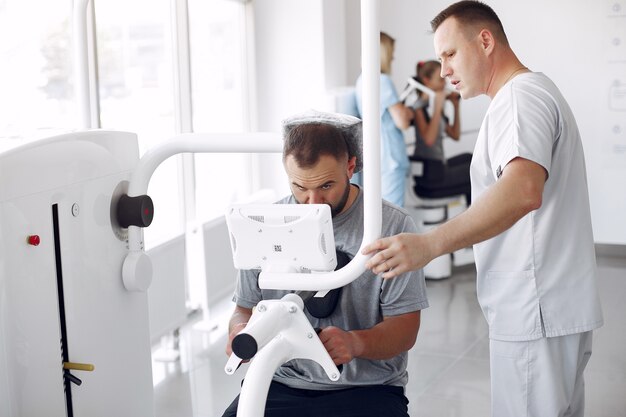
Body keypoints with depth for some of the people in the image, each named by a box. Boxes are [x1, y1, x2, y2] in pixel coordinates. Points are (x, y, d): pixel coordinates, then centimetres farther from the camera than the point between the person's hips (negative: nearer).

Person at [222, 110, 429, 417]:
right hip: (282, 383, 2)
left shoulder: (393, 225, -5)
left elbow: (404, 327, -6)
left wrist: (356, 343, -27)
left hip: (366, 388, -2)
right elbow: (245, 308, 10)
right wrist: (240, 333, -14)